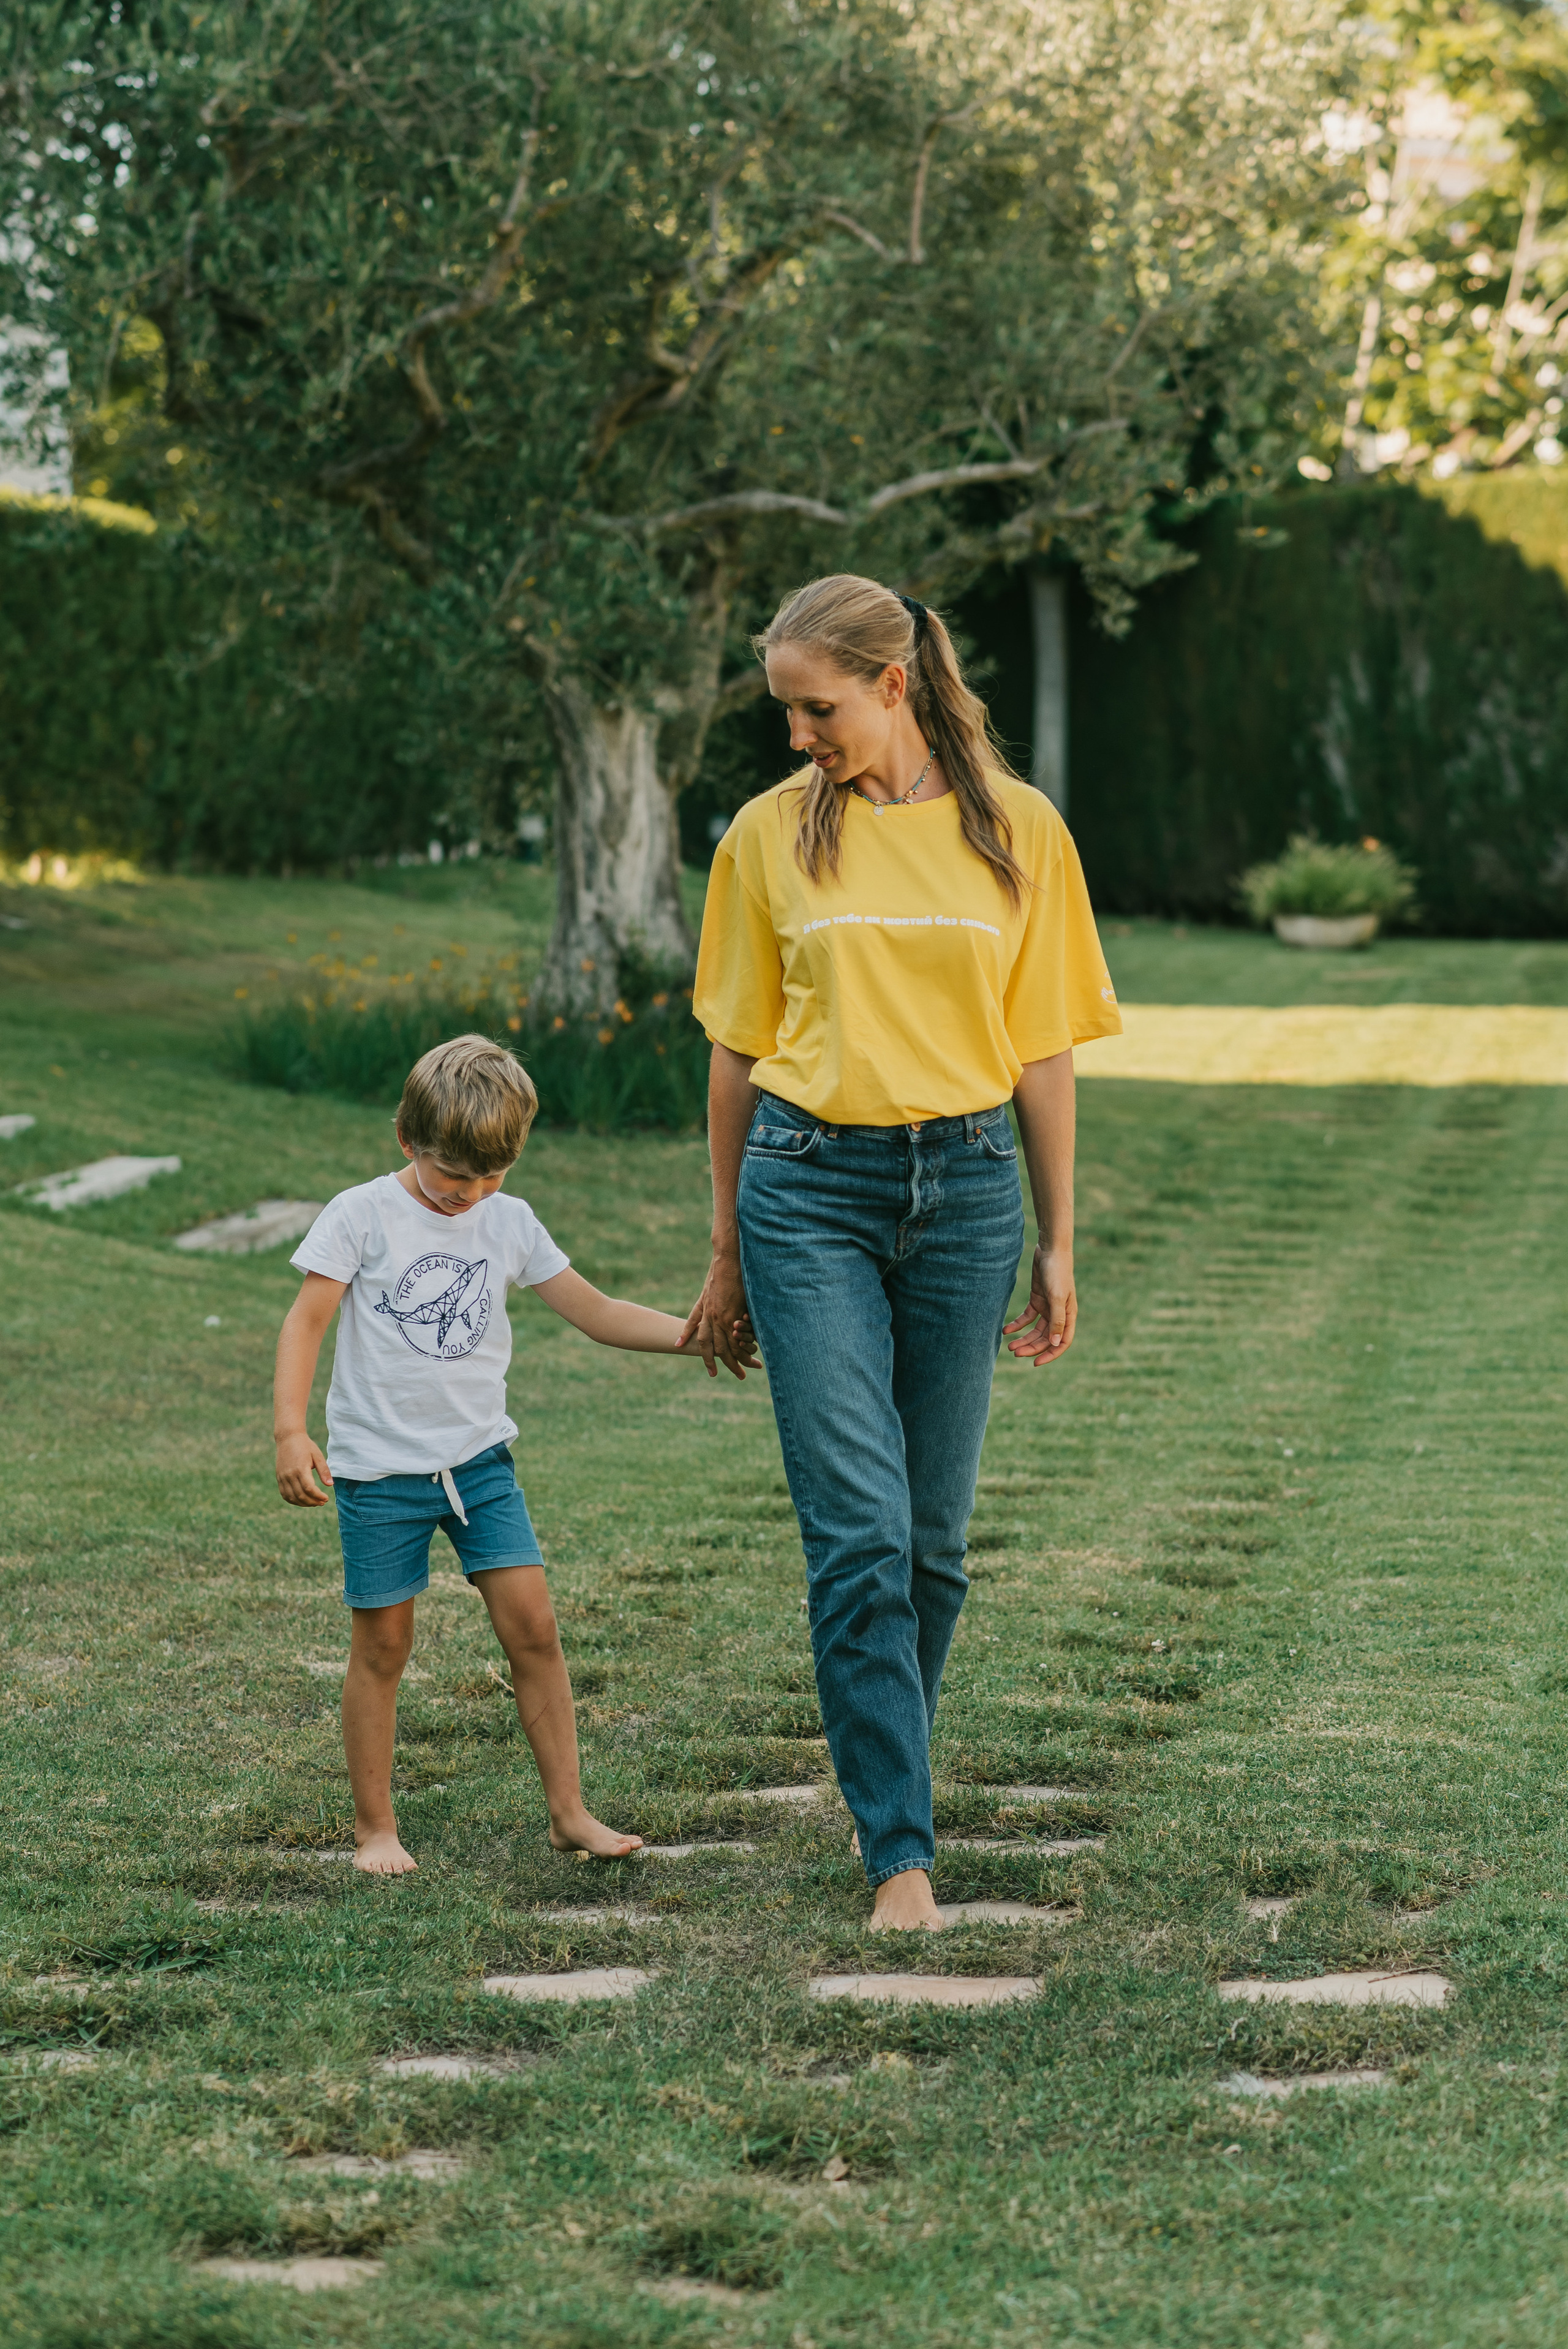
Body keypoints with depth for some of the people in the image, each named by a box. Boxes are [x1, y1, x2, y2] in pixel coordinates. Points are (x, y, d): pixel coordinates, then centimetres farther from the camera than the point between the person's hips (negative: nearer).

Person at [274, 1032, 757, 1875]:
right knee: (382, 1645, 3)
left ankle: (569, 1811, 2)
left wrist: (699, 1336, -3)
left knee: (532, 1623, -5)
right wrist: (291, 1432, -22)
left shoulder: (510, 1223, 5)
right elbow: (306, 1322, -10)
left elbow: (596, 1312, 8)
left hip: (479, 1457, 3)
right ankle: (374, 1826, 15)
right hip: (379, 1465, -3)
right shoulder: (362, 1216, -6)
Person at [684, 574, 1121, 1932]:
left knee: (934, 1533, 8)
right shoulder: (773, 835, 3)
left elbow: (1042, 1048, 8)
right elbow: (740, 1046, 10)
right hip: (810, 1186, -1)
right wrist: (728, 1254, 12)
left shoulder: (1015, 830, 3)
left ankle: (888, 1773, 29)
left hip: (964, 1184, 1)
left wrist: (1057, 1246, 8)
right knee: (858, 1534, -9)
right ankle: (900, 1850, -7)